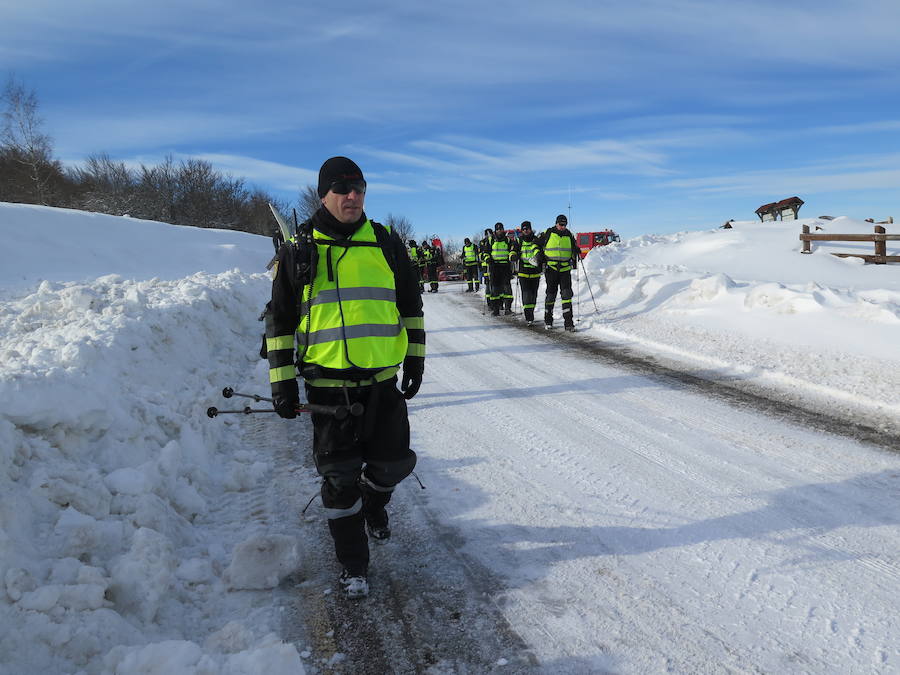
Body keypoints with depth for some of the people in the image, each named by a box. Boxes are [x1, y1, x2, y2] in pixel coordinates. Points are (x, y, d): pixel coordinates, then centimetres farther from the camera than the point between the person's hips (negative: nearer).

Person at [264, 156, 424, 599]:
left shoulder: (385, 243, 5)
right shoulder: (299, 250, 0)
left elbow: (410, 304, 13)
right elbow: (280, 319, 3)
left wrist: (415, 359, 8)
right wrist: (282, 381, -1)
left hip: (383, 379, 2)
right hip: (328, 383, -2)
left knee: (392, 465, 8)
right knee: (340, 476, 3)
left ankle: (375, 503, 44)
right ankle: (353, 564, 22)